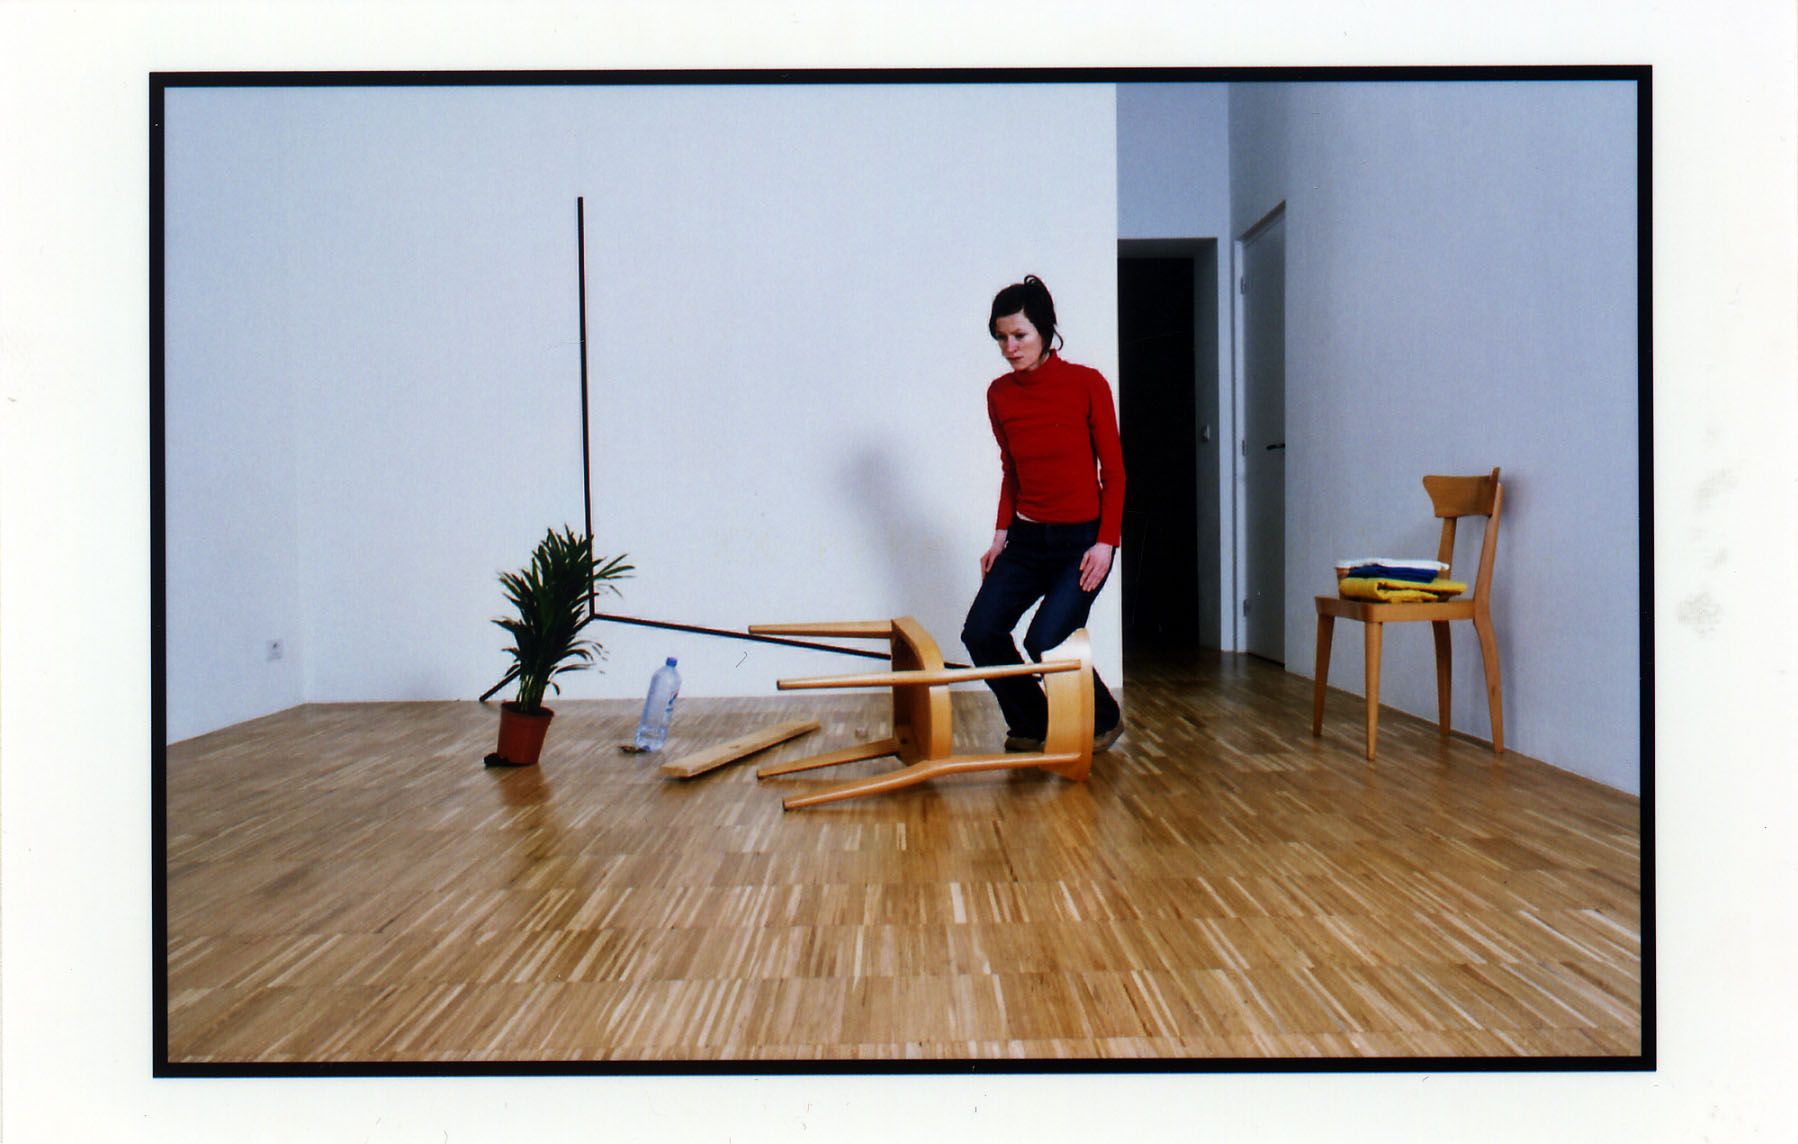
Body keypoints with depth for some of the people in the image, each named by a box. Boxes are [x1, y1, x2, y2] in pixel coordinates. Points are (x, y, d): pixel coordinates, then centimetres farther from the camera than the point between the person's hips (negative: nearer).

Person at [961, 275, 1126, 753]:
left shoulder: (1087, 385, -10)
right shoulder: (1000, 394, 3)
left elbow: (1113, 470, -7)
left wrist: (1106, 542, -14)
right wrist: (1002, 534, 5)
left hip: (1083, 539, -5)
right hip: (1027, 537, 5)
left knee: (1045, 640, -18)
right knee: (981, 632, -9)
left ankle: (1103, 721, 11)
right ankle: (1032, 725, 15)